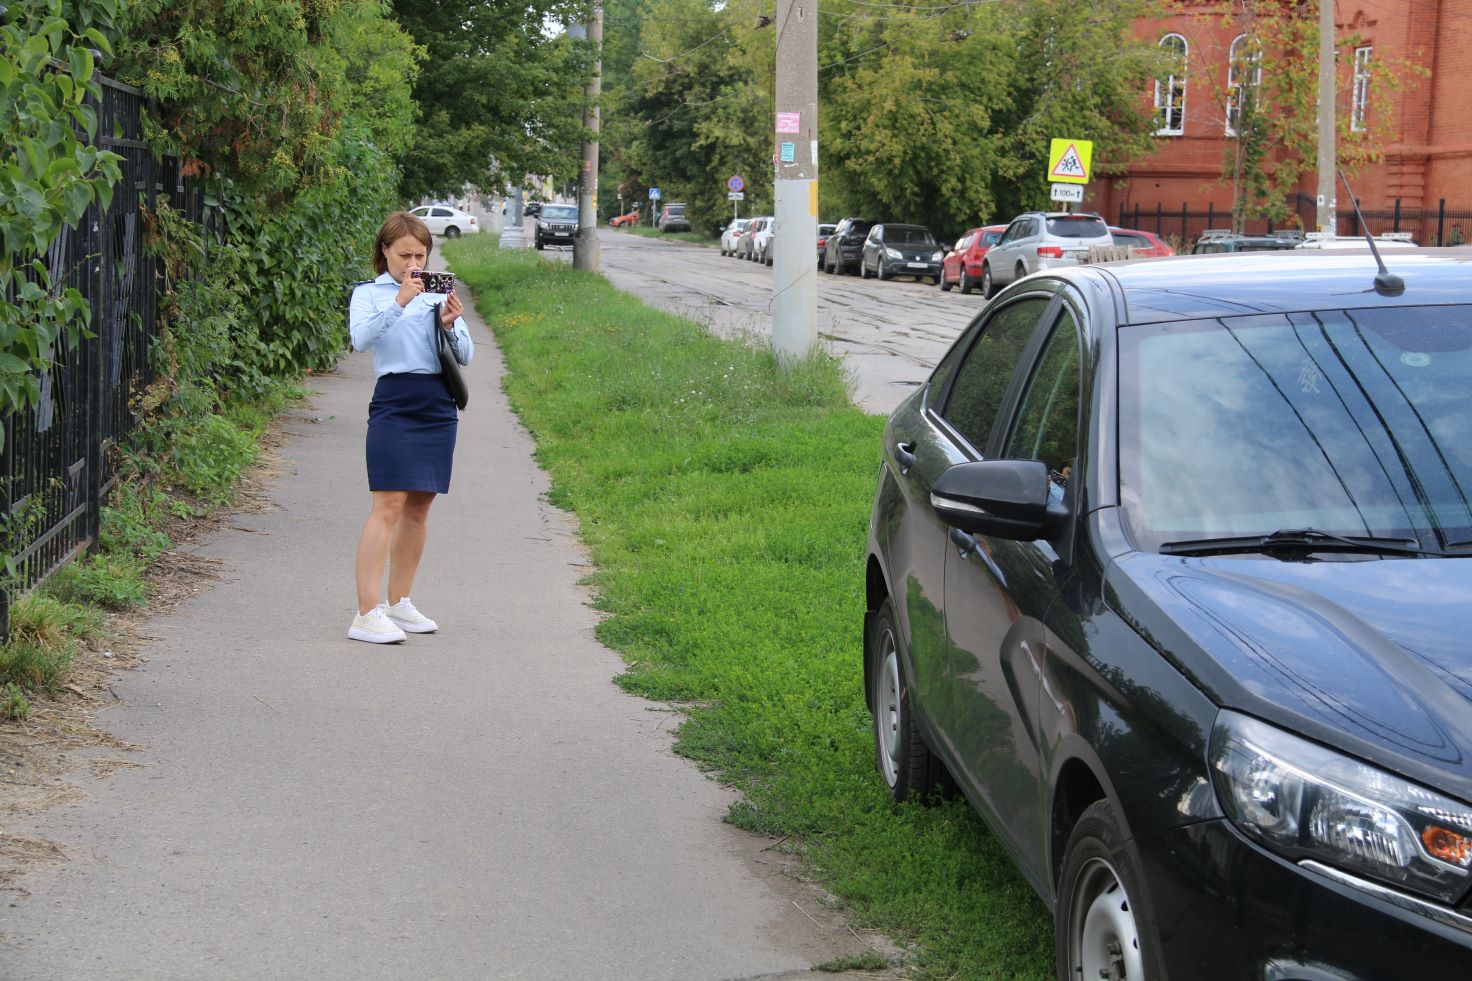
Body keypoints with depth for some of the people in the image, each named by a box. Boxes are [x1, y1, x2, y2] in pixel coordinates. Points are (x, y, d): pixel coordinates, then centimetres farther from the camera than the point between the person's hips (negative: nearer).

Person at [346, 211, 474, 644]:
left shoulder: (439, 294, 14)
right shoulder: (369, 293, 4)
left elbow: (466, 356, 9)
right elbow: (360, 339, -15)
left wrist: (451, 325, -10)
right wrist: (399, 303, -25)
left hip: (439, 408, 5)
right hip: (395, 404, -5)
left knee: (419, 506, 9)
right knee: (389, 505, -13)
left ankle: (398, 603, 19)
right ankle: (367, 614, -15)